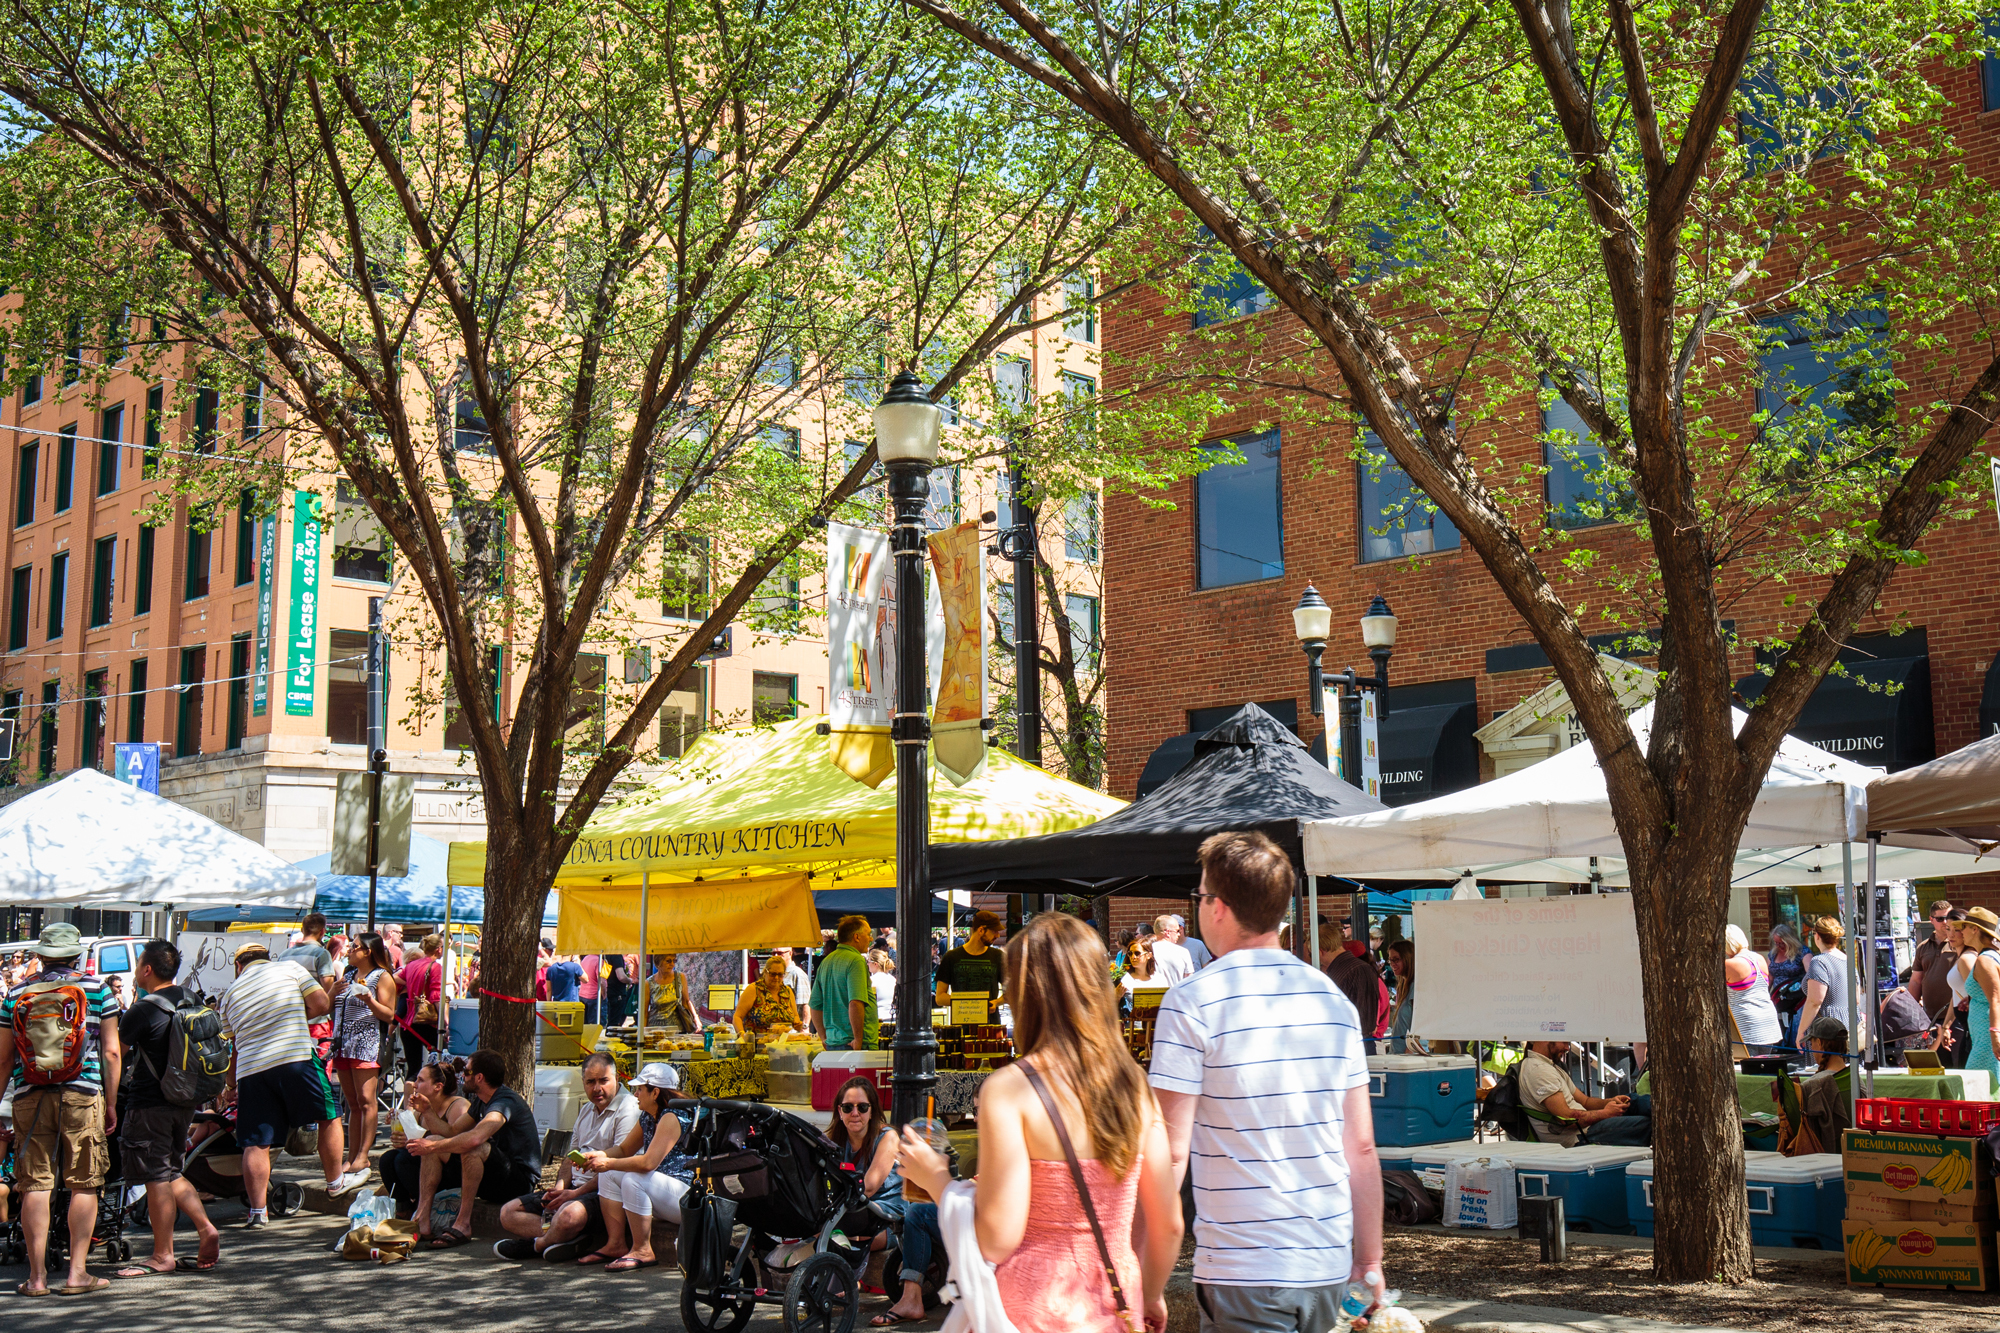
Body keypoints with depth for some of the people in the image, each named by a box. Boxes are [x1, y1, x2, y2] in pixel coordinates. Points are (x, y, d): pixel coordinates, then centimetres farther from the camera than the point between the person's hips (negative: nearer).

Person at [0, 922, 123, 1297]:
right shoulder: (97, 989, 3)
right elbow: (111, 1051, 1)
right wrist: (112, 1102, 7)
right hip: (83, 1096, -2)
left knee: (35, 1186, 4)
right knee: (83, 1185, 4)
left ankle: (37, 1276, 5)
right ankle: (77, 1273, 3)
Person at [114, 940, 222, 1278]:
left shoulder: (145, 1009, -17)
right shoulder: (190, 1000, 8)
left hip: (150, 1104, -8)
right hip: (184, 1102, 8)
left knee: (157, 1179, -1)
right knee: (171, 1173, 18)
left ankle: (162, 1256, 4)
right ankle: (205, 1229, 6)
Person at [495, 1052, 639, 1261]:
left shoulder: (628, 1109, -10)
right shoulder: (586, 1110, 20)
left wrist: (575, 1193, -16)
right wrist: (560, 1187, 2)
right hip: (574, 1188, 9)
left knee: (569, 1215, -40)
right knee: (508, 1213, 1)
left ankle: (535, 1245, -7)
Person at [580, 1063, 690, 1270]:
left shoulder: (671, 1118, -20)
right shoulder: (648, 1117, 11)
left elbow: (648, 1162, -29)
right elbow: (624, 1149, 21)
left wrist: (608, 1163, -18)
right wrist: (596, 1156, 1)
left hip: (688, 1196, -11)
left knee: (633, 1179, -30)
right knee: (609, 1175, 7)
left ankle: (642, 1251, -19)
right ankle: (615, 1245, 4)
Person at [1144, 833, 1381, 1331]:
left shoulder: (1192, 1002, -9)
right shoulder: (1334, 999, 6)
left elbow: (1171, 1152, -12)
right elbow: (1362, 1148, 7)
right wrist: (1369, 1262, 15)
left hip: (1242, 1274, -5)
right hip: (1329, 1270, 5)